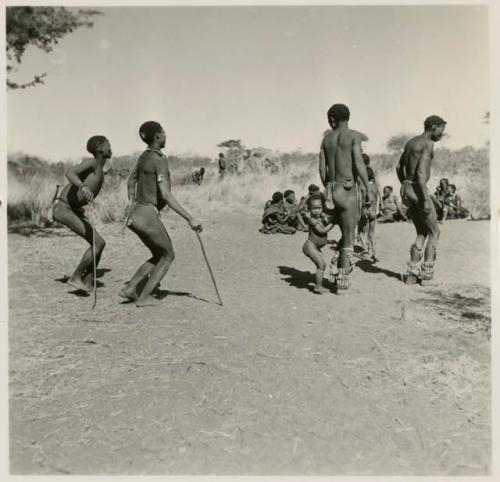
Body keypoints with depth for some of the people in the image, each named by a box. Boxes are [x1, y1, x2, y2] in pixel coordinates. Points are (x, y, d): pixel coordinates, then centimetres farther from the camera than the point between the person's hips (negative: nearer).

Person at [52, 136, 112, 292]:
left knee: (98, 243, 7)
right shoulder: (91, 162, -13)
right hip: (62, 208, -10)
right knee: (99, 243, -13)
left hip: (73, 209, 10)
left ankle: (87, 284, 12)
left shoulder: (99, 169, 14)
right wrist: (83, 187, -50)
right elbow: (70, 173, -32)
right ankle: (75, 277, -1)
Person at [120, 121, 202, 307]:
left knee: (159, 256, 22)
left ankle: (129, 289, 14)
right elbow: (166, 195, -23)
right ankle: (143, 297, 11)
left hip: (136, 213, 8)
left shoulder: (144, 156, 13)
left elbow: (130, 182, 25)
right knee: (168, 256, 12)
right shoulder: (160, 160, -15)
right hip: (149, 216, -8)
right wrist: (190, 218, -22)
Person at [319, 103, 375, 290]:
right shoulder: (354, 135, -6)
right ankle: (342, 278, 9)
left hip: (332, 191, 6)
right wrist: (369, 189, -12)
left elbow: (322, 169, 10)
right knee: (349, 239, 5)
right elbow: (359, 164, -17)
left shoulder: (327, 138, 11)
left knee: (348, 233, 22)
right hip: (347, 192, -6)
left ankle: (336, 263, 11)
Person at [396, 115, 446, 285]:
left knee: (422, 233, 16)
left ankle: (412, 274, 12)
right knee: (434, 233, 6)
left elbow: (399, 167, 24)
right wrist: (426, 200, -23)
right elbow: (421, 172, -22)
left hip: (407, 190, 8)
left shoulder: (411, 142, 17)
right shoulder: (428, 144, -11)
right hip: (418, 190, -8)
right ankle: (427, 274, 5)